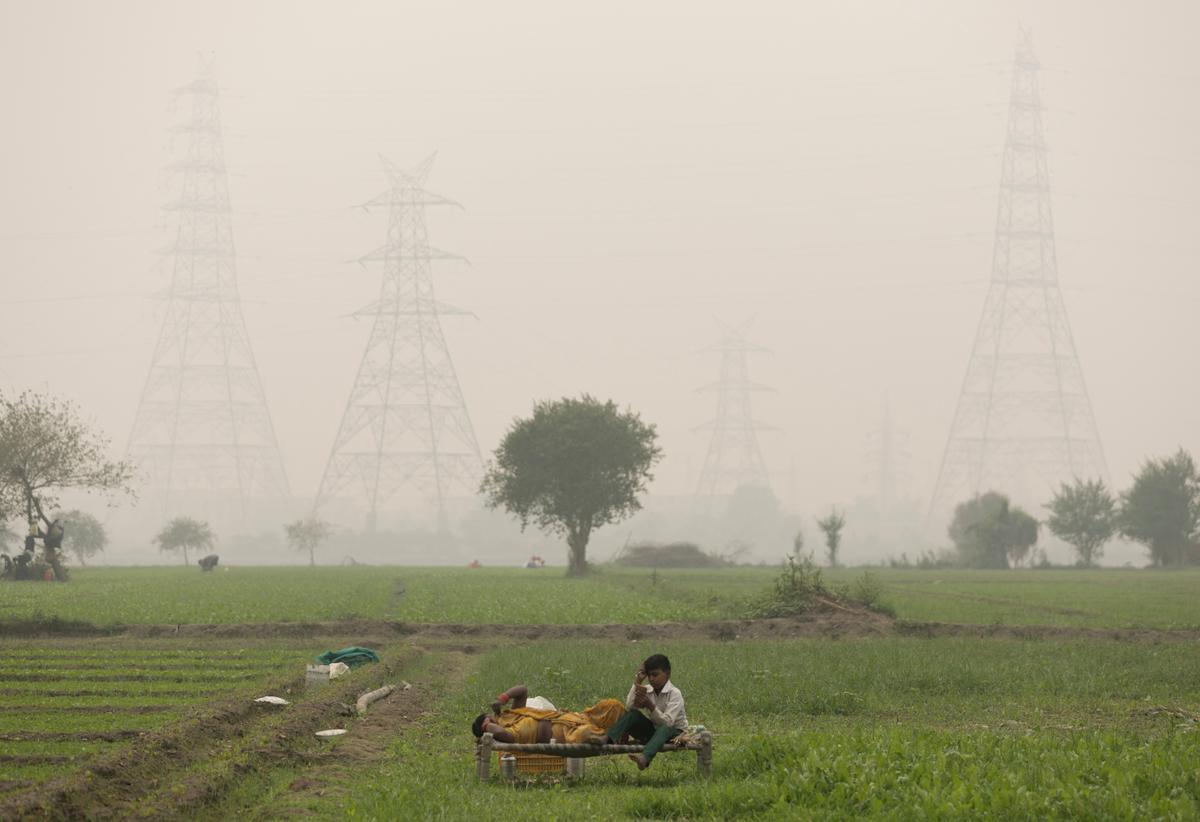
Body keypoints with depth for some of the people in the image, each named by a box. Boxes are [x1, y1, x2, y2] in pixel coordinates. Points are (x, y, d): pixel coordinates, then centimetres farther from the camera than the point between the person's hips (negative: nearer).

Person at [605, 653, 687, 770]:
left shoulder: (674, 694, -16)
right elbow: (629, 707, -14)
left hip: (675, 732, -5)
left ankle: (645, 757, -68)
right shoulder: (647, 690, -1)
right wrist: (637, 684, -18)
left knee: (664, 729, -41)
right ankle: (607, 740, -36)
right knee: (633, 715, -19)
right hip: (653, 732, 5)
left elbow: (667, 722, -28)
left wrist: (650, 706, -40)